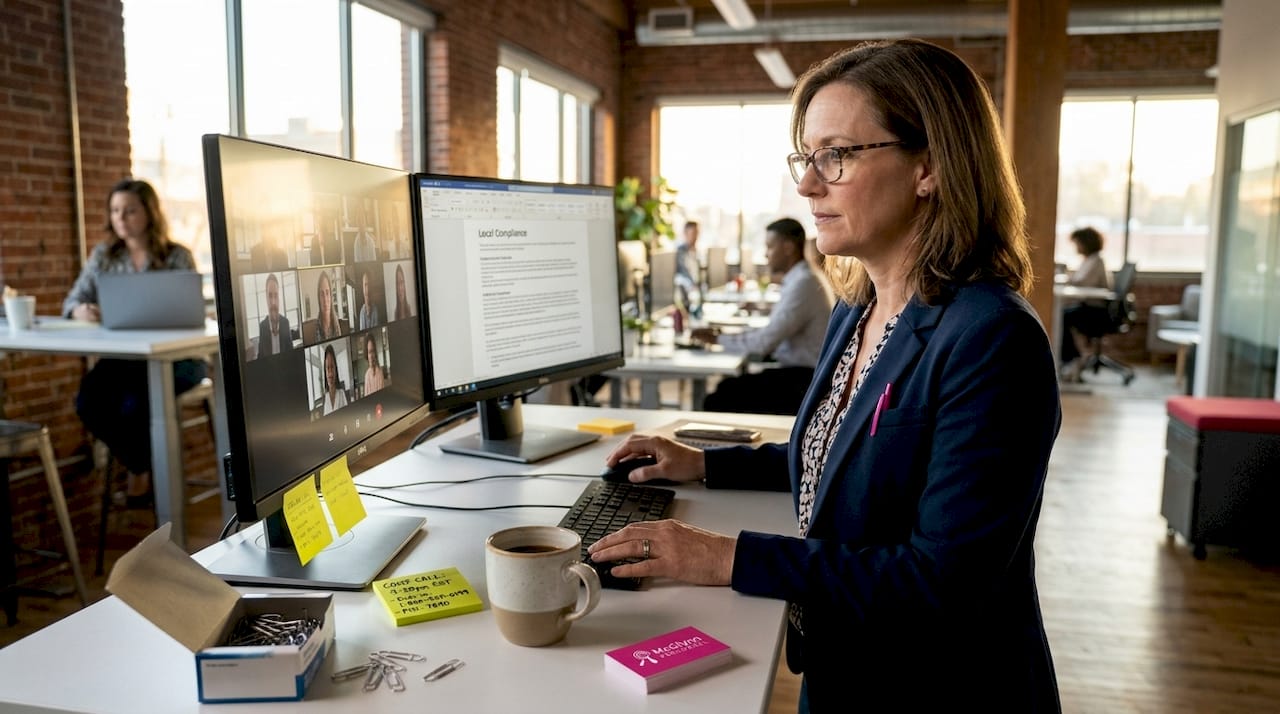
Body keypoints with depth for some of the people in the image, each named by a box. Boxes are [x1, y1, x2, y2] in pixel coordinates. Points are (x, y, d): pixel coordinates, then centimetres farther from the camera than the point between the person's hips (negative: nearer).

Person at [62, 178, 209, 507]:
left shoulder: (178, 257, -2)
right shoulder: (103, 255, 11)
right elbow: (72, 301, 7)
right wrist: (80, 310, -19)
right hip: (122, 356, 4)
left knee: (133, 404, -30)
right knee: (88, 400, -23)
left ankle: (140, 470, 5)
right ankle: (140, 467, 4)